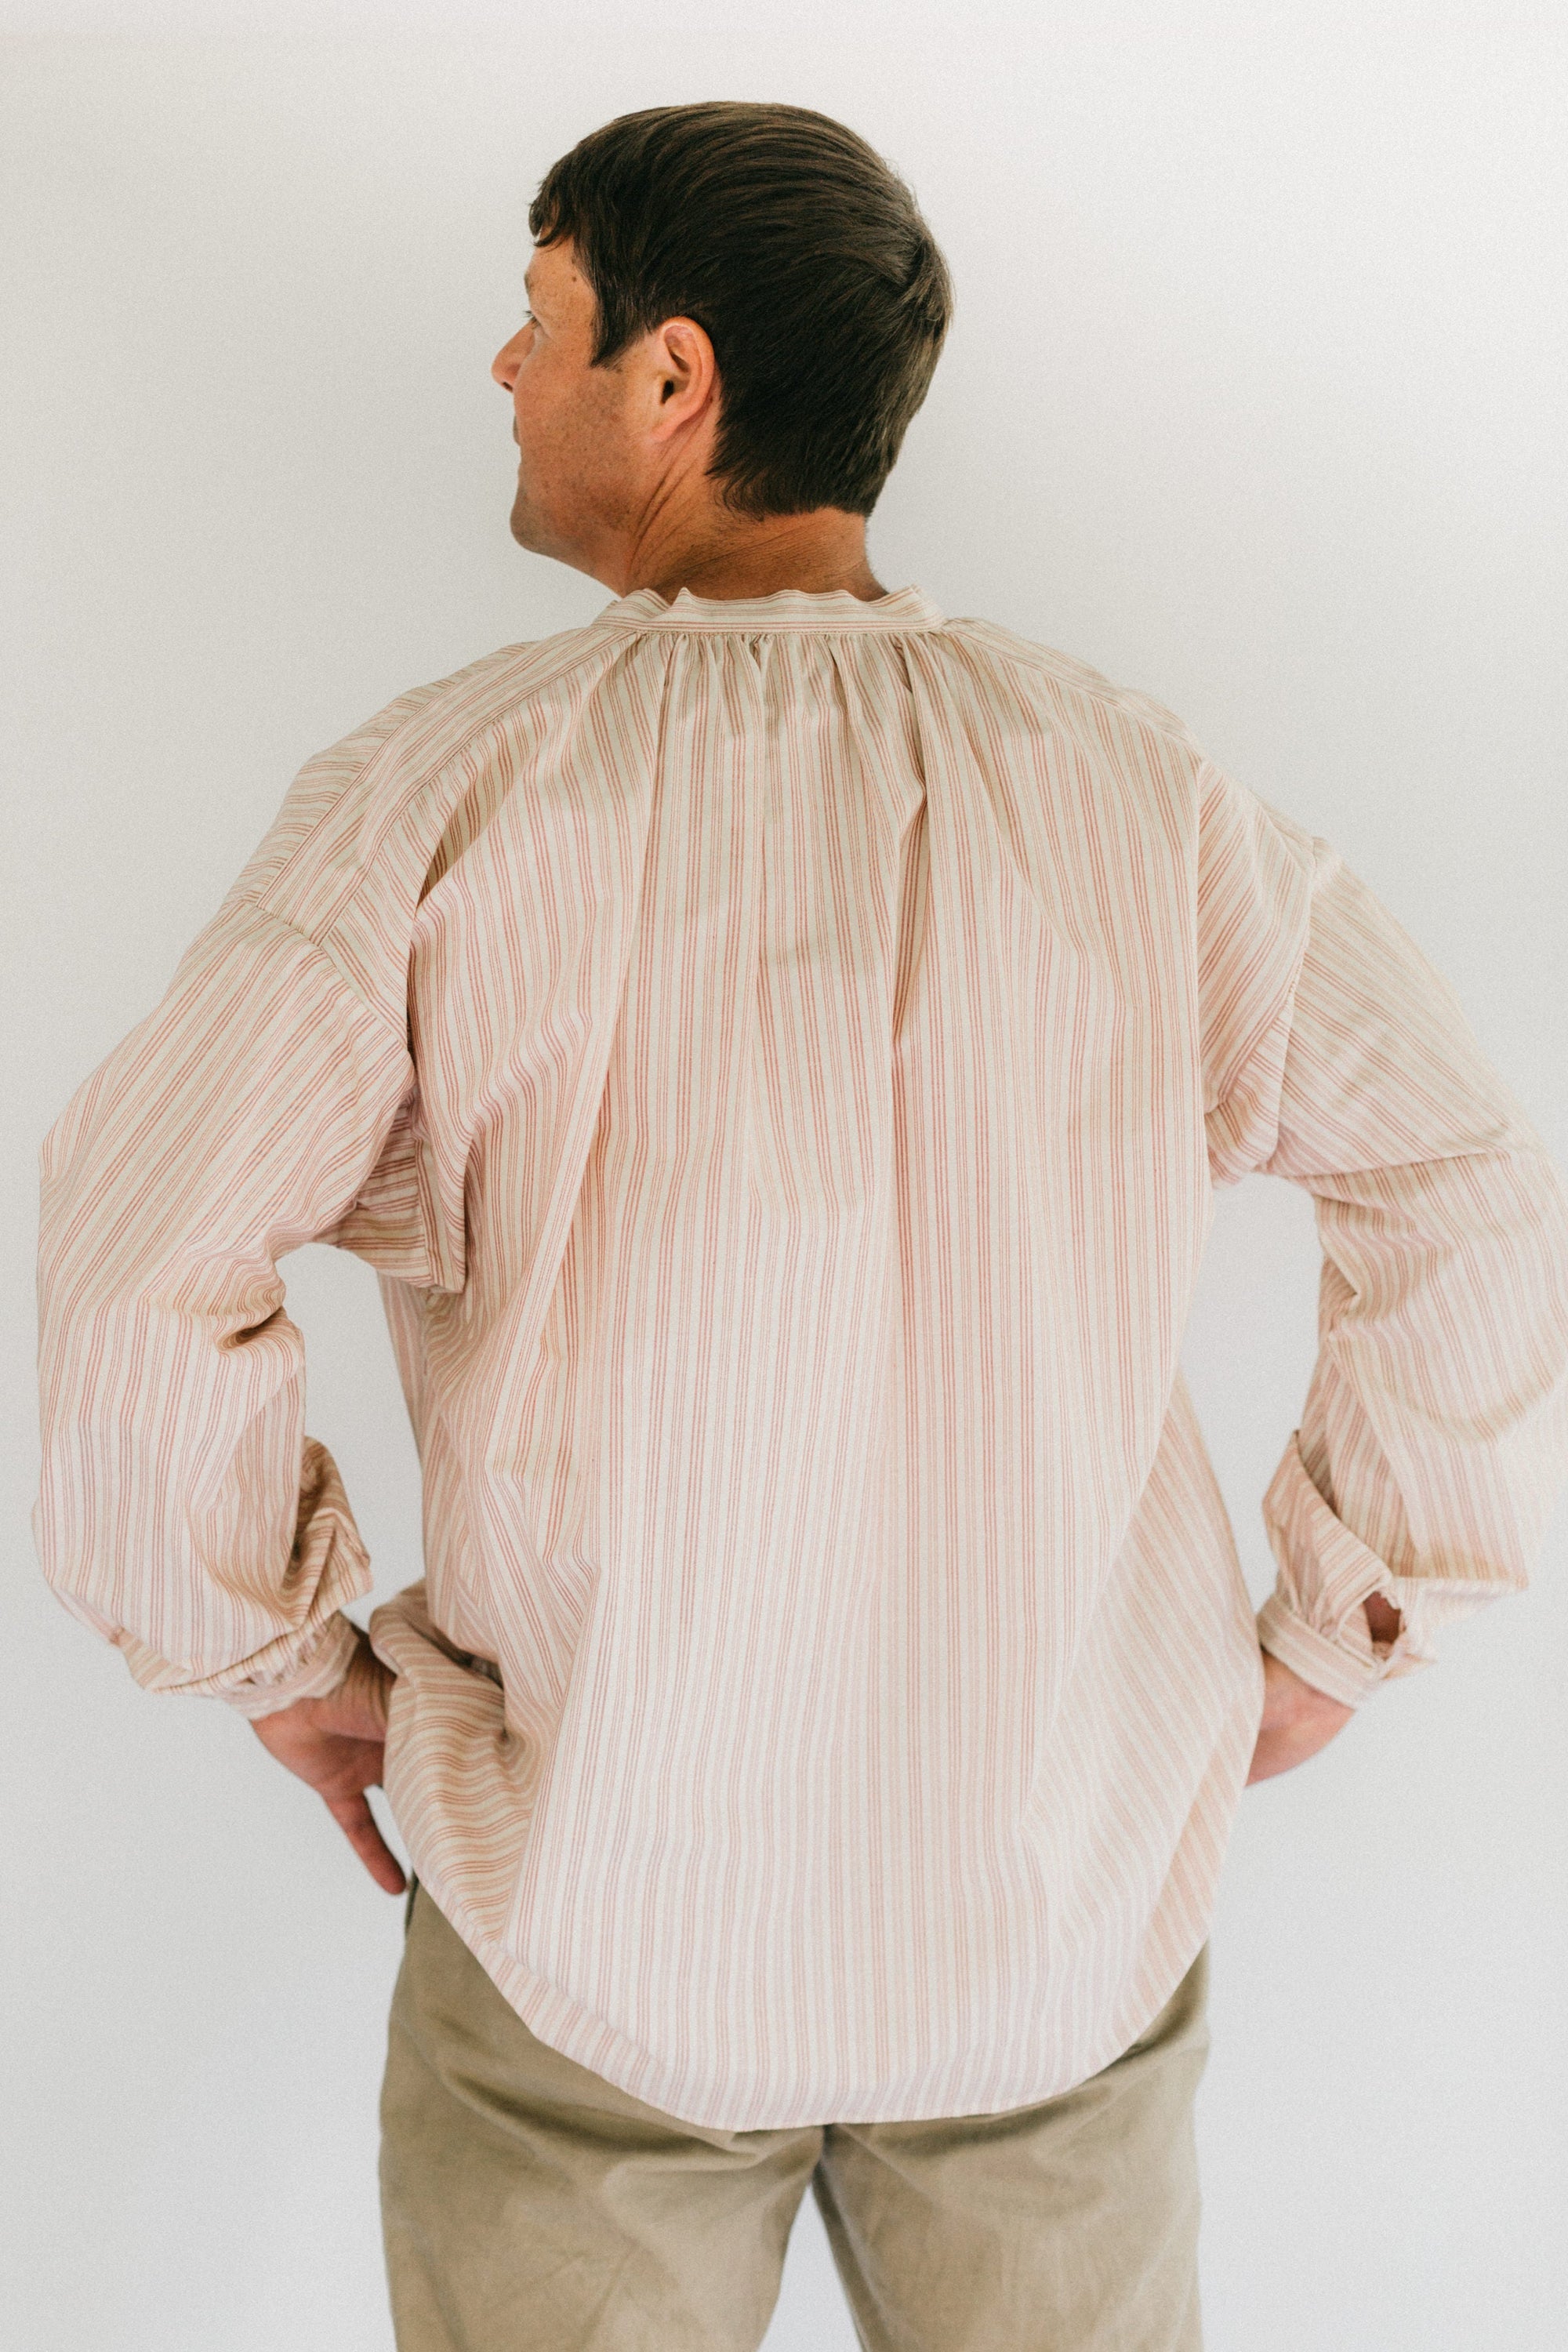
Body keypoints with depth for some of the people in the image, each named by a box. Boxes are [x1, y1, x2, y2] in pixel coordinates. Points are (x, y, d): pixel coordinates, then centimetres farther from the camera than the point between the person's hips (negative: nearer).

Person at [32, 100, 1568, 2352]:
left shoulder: (452, 786, -13)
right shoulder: (1137, 779, -6)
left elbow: (136, 1277, -20)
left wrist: (286, 1662, -4)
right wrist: (1326, 1650, 3)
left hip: (600, 1911, -2)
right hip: (1064, 1904, 3)